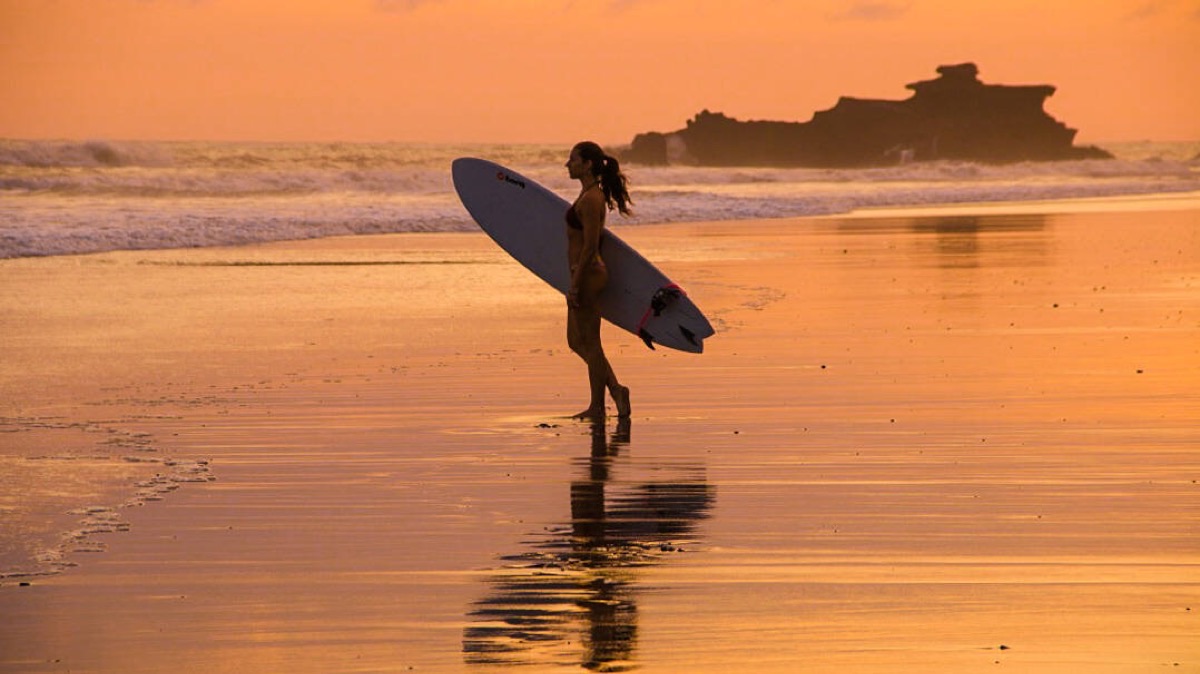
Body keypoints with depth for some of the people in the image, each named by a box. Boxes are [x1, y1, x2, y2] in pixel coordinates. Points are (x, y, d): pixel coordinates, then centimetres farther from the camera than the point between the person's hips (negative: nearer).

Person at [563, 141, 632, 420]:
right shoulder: (590, 194, 13)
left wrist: (575, 285, -21)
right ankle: (616, 390, 15)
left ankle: (597, 407, 6)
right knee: (576, 341, 15)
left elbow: (590, 247, -21)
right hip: (586, 273, 10)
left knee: (589, 342, -2)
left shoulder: (591, 199, -18)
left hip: (587, 274, -10)